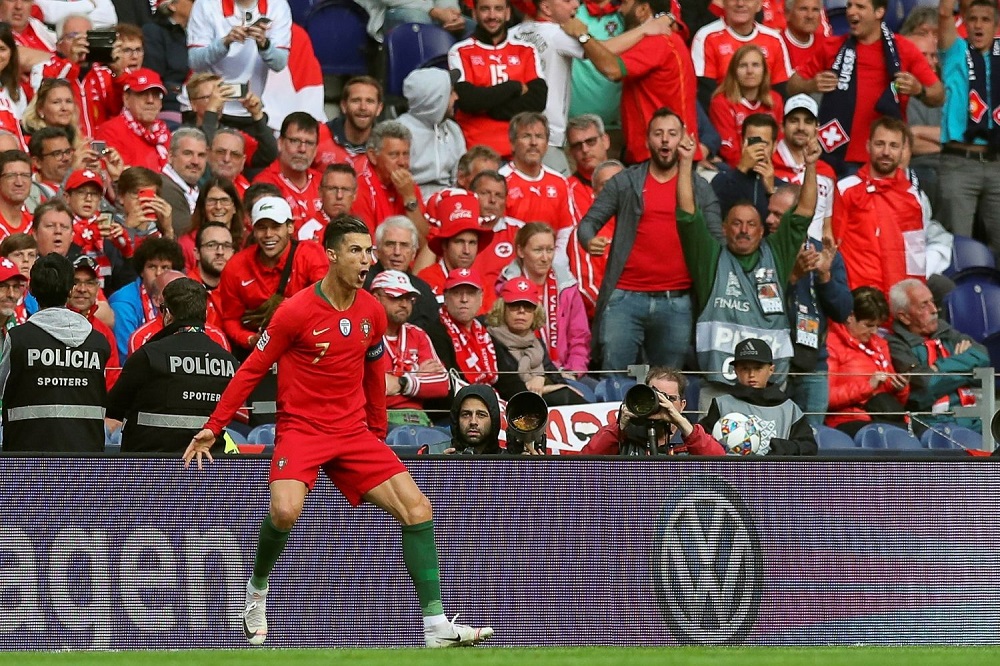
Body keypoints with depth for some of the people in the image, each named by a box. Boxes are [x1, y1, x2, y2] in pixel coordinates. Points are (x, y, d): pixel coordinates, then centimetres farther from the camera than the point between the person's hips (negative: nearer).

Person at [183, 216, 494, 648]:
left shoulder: (372, 312, 5)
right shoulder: (297, 311, -10)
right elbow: (251, 370, -4)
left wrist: (378, 431, 25)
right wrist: (212, 427, -6)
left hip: (354, 432, 5)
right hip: (301, 429, -5)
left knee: (417, 509, -9)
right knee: (286, 511, -31)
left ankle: (436, 627, -8)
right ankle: (257, 588, 1)